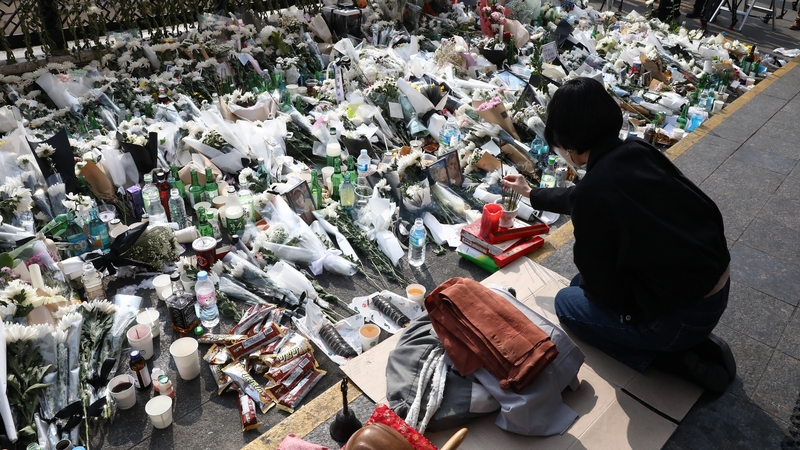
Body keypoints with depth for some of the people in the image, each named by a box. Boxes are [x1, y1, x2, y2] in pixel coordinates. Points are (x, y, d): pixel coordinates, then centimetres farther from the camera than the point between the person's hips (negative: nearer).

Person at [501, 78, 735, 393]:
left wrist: (586, 284, 7)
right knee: (583, 283, 22)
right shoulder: (636, 151, -4)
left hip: (687, 314, -8)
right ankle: (695, 343, 17)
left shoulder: (593, 193, -29)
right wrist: (532, 194, 33)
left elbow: (604, 292, -17)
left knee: (567, 302, 11)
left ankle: (667, 356, 6)